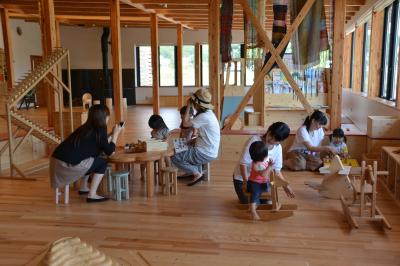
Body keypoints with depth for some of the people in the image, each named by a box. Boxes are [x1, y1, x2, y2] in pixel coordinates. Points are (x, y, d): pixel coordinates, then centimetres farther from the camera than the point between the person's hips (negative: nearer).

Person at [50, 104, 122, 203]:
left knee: (93, 159, 27)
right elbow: (109, 151, -2)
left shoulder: (86, 128, 17)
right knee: (102, 163, 4)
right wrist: (115, 134, 8)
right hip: (68, 164, -9)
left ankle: (83, 188, 36)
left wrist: (112, 134, 31)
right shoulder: (99, 130, -5)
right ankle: (92, 195, 3)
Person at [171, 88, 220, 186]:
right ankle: (199, 171, 18)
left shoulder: (204, 117, -24)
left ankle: (197, 174, -1)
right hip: (208, 150, 10)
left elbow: (185, 124, -18)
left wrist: (188, 106, -13)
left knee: (175, 157, -8)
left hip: (205, 154, -10)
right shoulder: (207, 113, 8)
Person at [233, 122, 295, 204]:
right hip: (243, 178, -5)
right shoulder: (254, 140, -25)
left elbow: (276, 170, -1)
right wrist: (246, 181, -28)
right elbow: (243, 163, -22)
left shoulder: (278, 148, -8)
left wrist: (285, 185, -11)